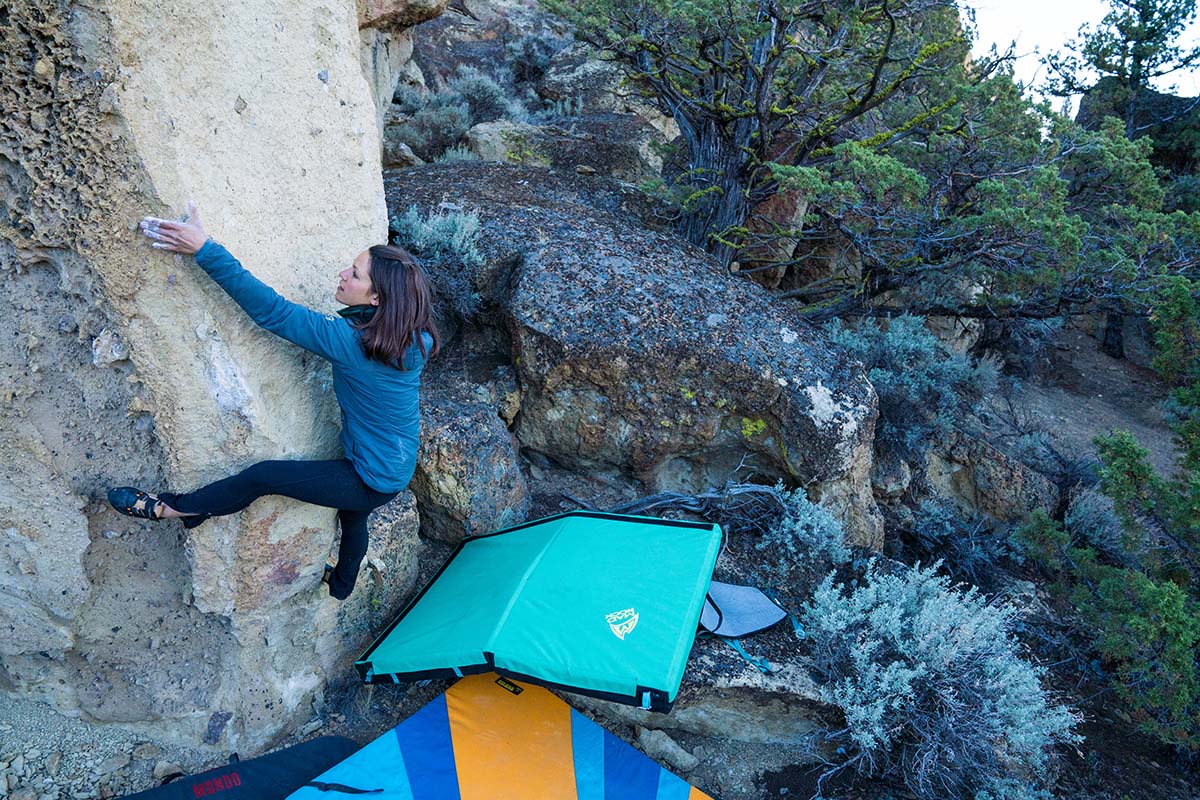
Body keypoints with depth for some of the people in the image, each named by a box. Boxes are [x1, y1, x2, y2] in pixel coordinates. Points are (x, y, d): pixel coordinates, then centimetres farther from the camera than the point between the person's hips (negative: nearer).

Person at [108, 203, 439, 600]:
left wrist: (205, 250, -28)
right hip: (398, 469, 9)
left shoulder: (350, 341, -30)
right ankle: (341, 584, 61)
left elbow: (271, 310, -29)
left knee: (262, 476, -3)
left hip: (371, 481, -8)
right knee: (353, 518, 34)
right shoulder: (415, 340, -10)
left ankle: (172, 509, 20)